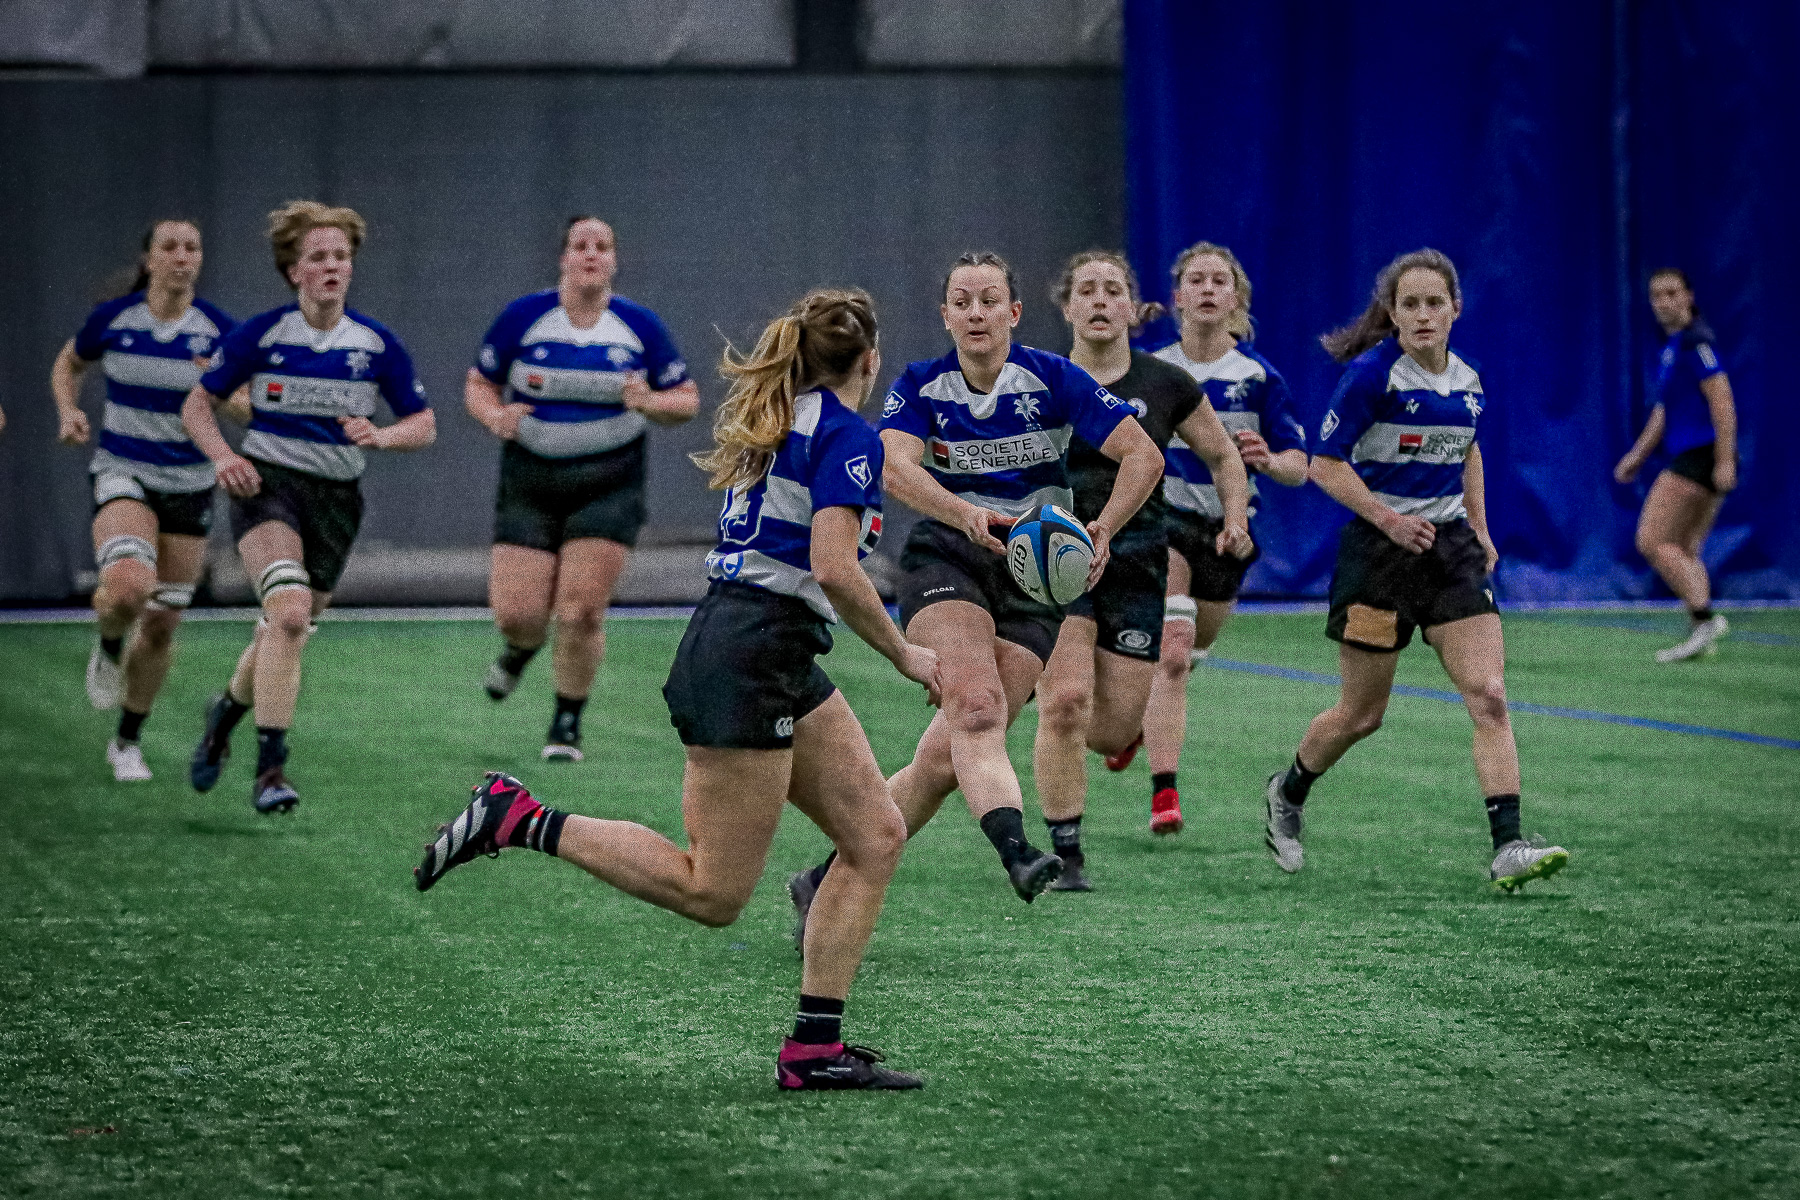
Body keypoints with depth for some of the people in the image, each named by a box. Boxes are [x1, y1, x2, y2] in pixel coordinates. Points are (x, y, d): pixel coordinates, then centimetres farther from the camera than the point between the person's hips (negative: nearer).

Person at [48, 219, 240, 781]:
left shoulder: (219, 329, -6)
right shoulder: (112, 317, -5)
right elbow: (68, 363, 14)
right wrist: (69, 412, -4)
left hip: (189, 483, 2)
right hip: (122, 475, -2)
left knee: (161, 626, 7)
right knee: (128, 587, -31)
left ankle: (127, 742, 27)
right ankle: (109, 644, 6)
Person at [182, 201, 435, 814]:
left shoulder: (377, 344, -1)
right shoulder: (261, 334, -6)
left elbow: (424, 424, 7)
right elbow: (196, 405, 3)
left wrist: (381, 436, -14)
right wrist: (222, 455, -15)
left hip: (335, 500, 3)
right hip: (265, 484, -3)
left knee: (284, 631, 10)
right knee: (290, 612, -26)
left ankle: (227, 708, 44)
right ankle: (270, 767, -23)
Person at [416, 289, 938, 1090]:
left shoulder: (775, 422, 17)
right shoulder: (848, 436, -10)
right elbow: (834, 567, -20)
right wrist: (904, 655, -9)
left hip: (779, 663, 10)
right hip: (750, 659, -10)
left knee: (877, 836, 7)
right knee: (712, 893, -7)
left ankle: (814, 1047, 4)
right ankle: (522, 821, -6)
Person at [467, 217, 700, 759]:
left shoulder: (640, 326, -2)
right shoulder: (522, 317, -4)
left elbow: (687, 400, 5)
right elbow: (478, 384, 6)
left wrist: (649, 403, -17)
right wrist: (495, 415, -16)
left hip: (608, 485, 0)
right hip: (529, 484, 0)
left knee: (581, 612, -10)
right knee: (517, 615, -6)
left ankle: (566, 727, 11)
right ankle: (521, 650, 34)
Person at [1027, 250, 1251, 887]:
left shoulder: (1166, 386, 2)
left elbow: (1225, 456, 16)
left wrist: (1234, 521, 1)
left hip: (1137, 565, 1)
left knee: (1110, 735, -2)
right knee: (1064, 702, -20)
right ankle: (1067, 857, -8)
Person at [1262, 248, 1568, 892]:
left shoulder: (1468, 381, 5)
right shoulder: (1370, 373, -14)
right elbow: (1325, 464, -11)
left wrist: (1480, 528, 15)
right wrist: (1388, 518, -21)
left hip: (1451, 548, 5)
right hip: (1378, 551, -5)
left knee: (1489, 697, -12)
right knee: (1362, 713, 7)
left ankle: (1508, 850, -17)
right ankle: (1285, 794, 37)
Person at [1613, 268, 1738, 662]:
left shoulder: (1696, 341, -11)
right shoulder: (1671, 347, 19)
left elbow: (1722, 401, -18)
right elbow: (1664, 411, 29)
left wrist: (1725, 461, -22)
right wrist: (1637, 455, 27)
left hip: (1700, 457, -10)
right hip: (1688, 457, 10)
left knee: (1652, 540, -11)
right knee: (1682, 550, 9)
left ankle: (1704, 616, -17)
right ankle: (1700, 634, 5)